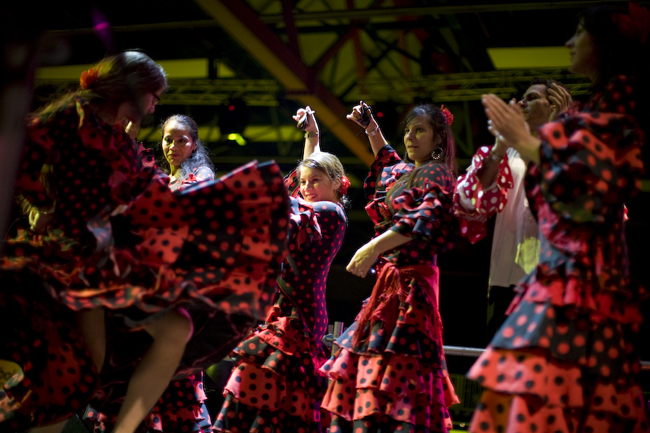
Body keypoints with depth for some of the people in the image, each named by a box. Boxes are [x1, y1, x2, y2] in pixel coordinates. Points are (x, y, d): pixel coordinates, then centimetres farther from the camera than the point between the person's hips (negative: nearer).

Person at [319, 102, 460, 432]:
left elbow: (425, 218, -25)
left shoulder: (436, 175, -6)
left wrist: (374, 248, -33)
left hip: (410, 281, -9)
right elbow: (387, 159, 46)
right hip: (390, 278, 9)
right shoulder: (403, 171, 19)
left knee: (394, 365, -16)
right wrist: (372, 130, 37)